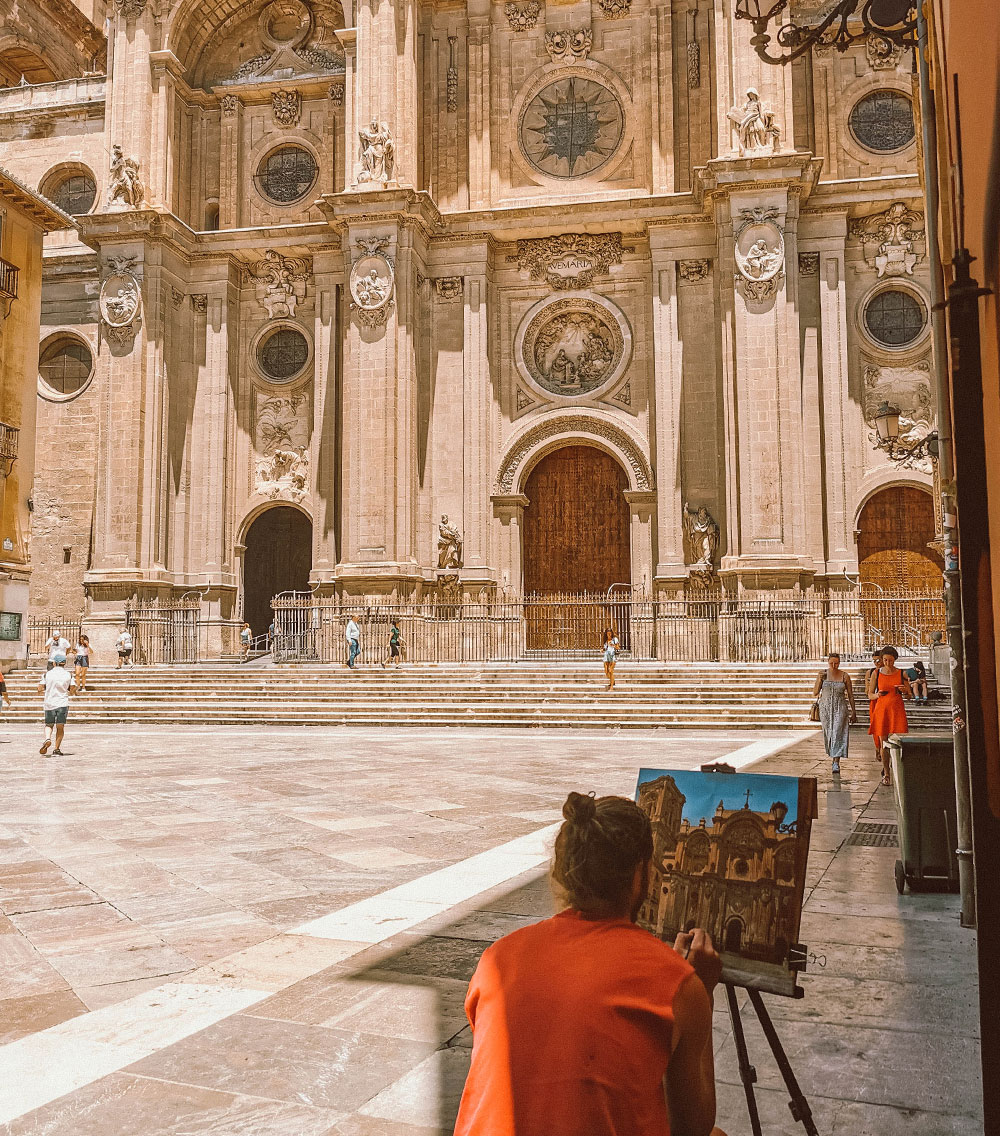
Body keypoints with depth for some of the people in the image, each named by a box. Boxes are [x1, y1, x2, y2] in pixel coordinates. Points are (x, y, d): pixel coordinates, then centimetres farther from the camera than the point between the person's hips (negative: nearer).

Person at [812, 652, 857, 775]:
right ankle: (833, 756, 34)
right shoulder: (822, 674, 0)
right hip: (825, 708, 2)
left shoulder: (845, 676, -3)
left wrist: (853, 712, 5)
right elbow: (815, 693, -2)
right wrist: (820, 680, -16)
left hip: (840, 708, -2)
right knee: (828, 734, 10)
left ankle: (836, 763, -17)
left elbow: (850, 695, 4)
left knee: (838, 734, -13)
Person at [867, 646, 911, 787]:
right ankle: (886, 774, 11)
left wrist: (904, 691, -11)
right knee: (883, 743, 0)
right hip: (881, 709, 0)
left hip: (897, 710, 0)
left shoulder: (902, 674, 5)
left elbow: (909, 695, 12)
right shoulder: (876, 673, 5)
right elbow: (870, 694, 10)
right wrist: (877, 695, -12)